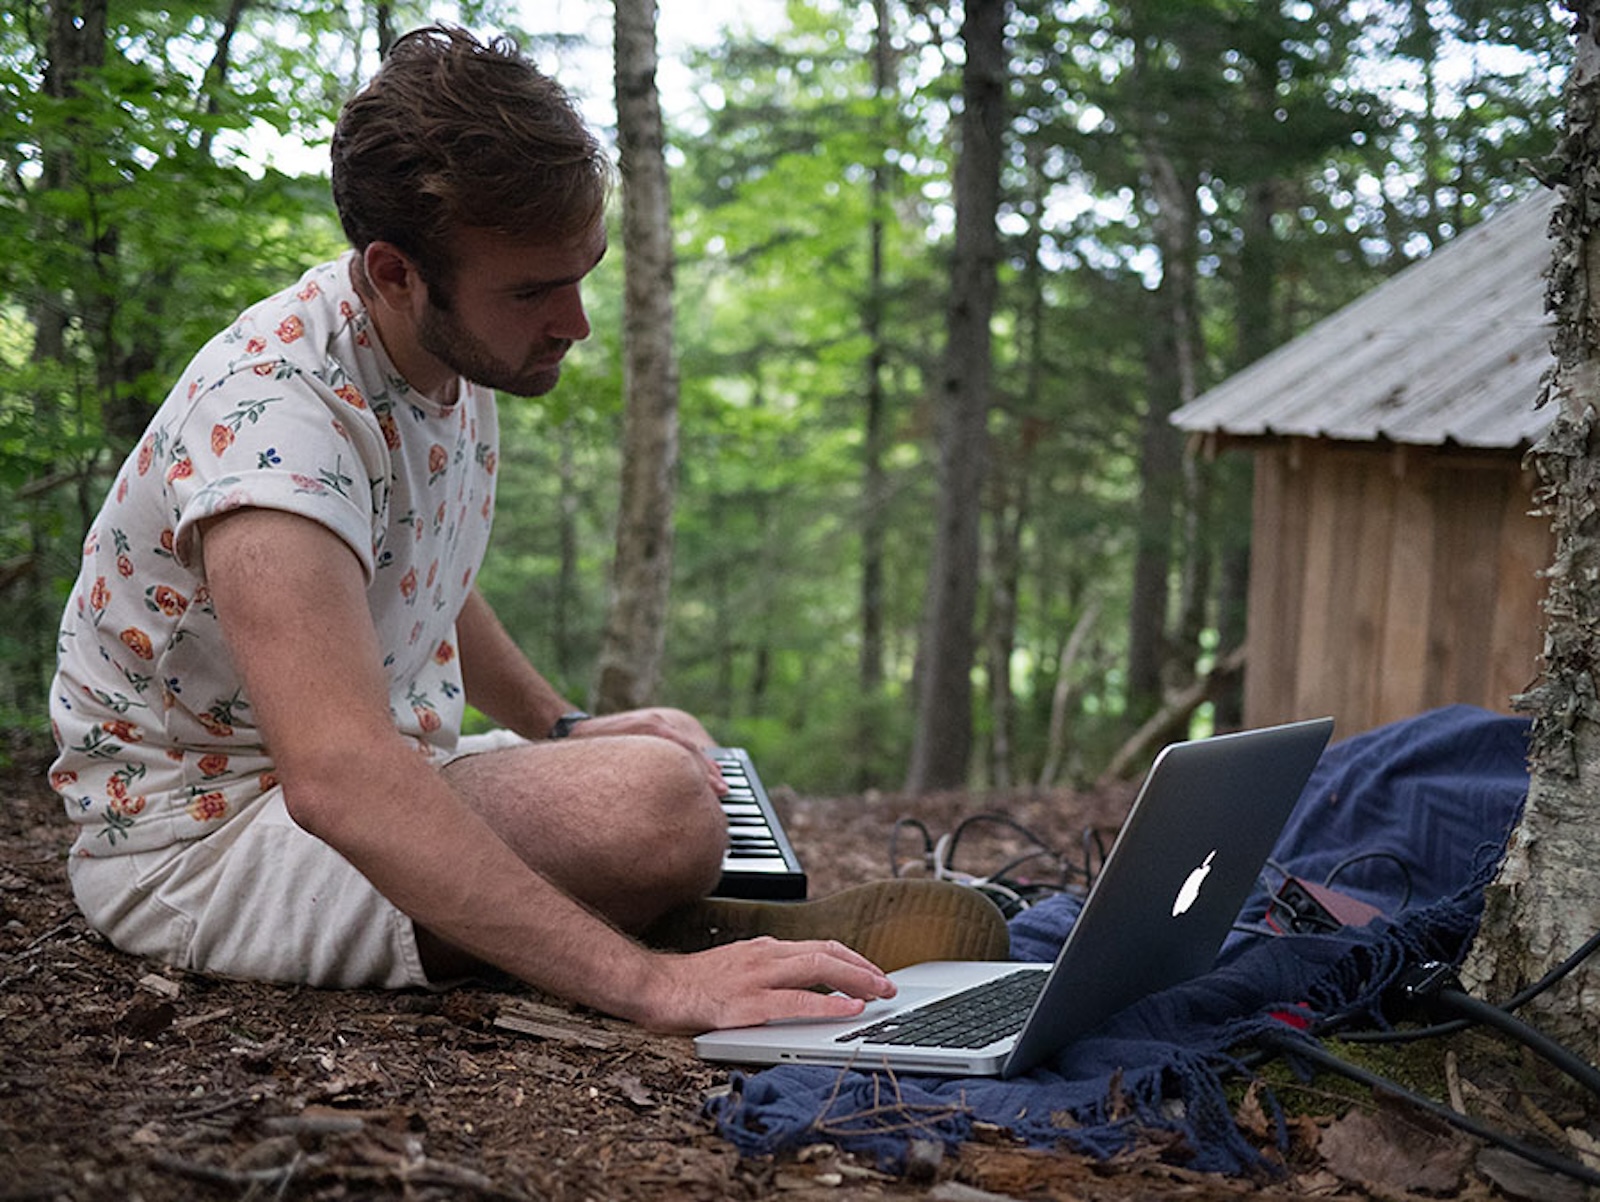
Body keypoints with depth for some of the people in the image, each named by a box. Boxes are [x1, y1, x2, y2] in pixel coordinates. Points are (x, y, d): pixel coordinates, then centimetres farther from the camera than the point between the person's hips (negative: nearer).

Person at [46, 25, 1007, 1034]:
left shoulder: (458, 351, 1)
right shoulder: (272, 411, -29)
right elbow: (338, 779, -43)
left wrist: (563, 726, 5)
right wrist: (646, 982, -48)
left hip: (393, 770, 9)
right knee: (652, 803, -28)